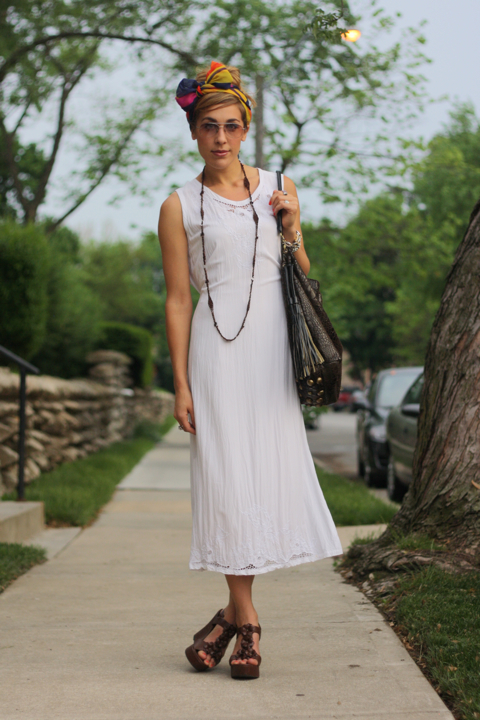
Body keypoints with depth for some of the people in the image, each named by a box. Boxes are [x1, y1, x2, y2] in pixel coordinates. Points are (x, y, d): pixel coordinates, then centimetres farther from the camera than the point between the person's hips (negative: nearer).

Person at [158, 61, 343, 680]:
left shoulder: (277, 188, 12)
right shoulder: (179, 206, 5)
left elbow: (303, 277, 17)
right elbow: (177, 299, 2)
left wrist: (292, 229, -1)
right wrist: (181, 384, -3)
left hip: (273, 340, 2)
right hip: (217, 347, -2)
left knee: (271, 465, -1)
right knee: (226, 474, -4)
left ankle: (234, 609, 13)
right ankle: (245, 617, 8)